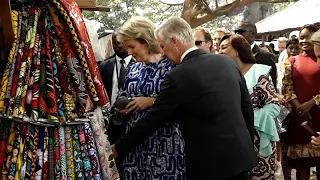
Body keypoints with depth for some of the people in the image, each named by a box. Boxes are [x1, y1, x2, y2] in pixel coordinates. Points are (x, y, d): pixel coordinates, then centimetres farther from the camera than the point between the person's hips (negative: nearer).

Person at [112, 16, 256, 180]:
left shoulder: (178, 76, -17)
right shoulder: (228, 62, 2)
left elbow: (151, 120, -12)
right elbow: (247, 108, 8)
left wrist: (118, 149, 0)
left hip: (209, 161, -6)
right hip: (241, 154, 7)